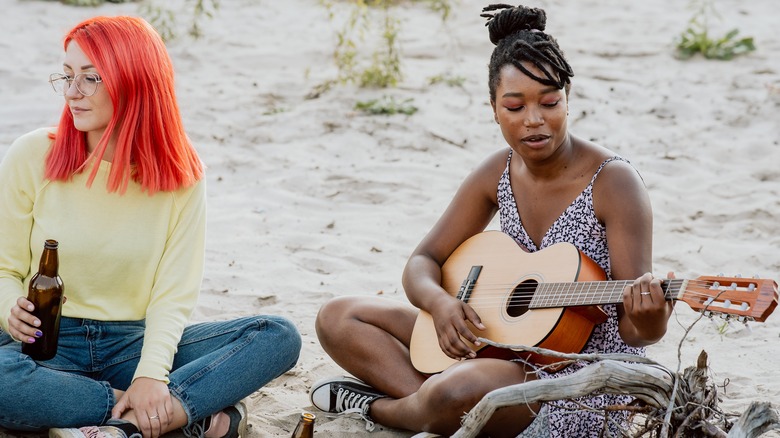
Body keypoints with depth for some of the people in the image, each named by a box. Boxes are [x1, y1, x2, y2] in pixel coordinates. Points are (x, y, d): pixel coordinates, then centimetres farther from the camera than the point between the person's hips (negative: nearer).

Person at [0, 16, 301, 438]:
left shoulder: (180, 175, -2)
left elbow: (174, 293, -8)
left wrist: (151, 373, -25)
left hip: (132, 345, 2)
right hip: (48, 345, -2)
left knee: (279, 337, -18)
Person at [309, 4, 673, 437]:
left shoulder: (612, 181, -17)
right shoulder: (498, 173, 0)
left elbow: (636, 331, -18)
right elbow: (423, 262, 5)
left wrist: (649, 319, -44)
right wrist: (440, 302, -18)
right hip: (505, 345, 7)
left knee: (457, 390, -38)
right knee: (338, 318, 0)